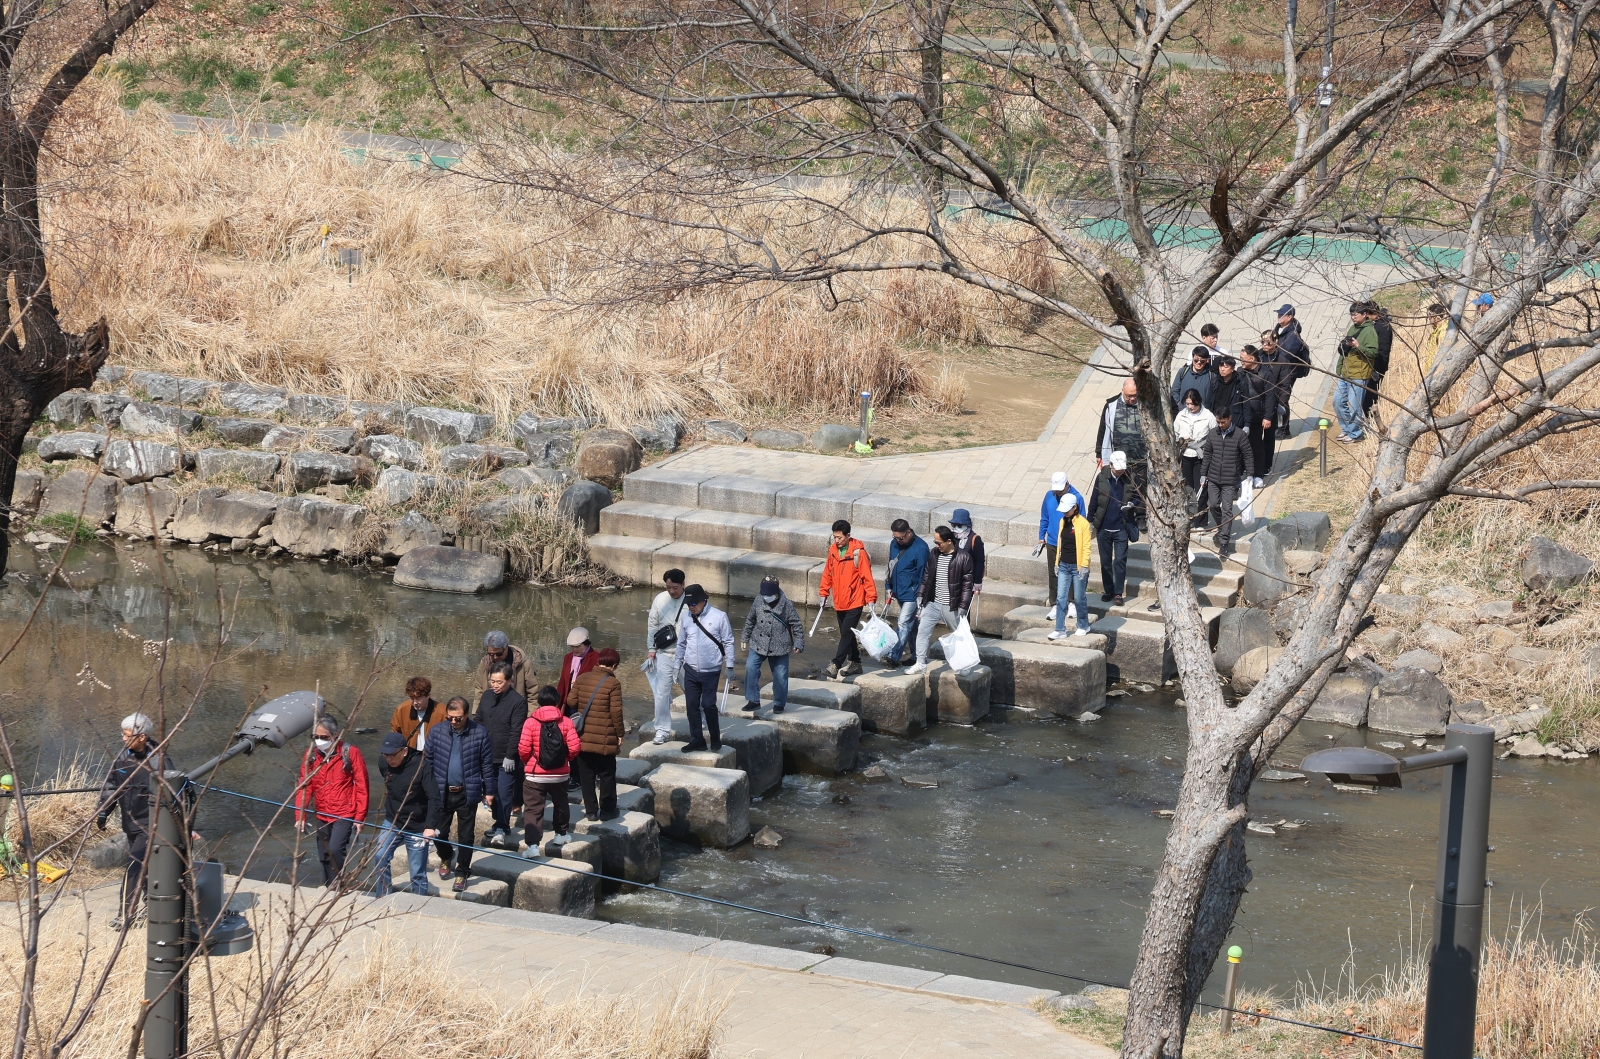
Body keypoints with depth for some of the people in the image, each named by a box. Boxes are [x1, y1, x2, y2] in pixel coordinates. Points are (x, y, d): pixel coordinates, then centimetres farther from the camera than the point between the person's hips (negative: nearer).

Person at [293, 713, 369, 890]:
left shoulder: (350, 753, -10)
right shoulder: (311, 754, 2)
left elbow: (361, 787, -6)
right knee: (324, 856, 10)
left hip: (345, 815, -5)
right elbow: (304, 786, 2)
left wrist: (360, 816, -8)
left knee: (335, 850, -21)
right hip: (322, 816, 5)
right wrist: (300, 816, -6)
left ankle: (337, 886, -8)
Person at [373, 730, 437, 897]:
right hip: (392, 822, 4)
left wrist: (430, 826, -33)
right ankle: (383, 900, -7)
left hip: (416, 827, -4)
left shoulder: (421, 766, -21)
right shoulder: (384, 763, -5)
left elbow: (434, 798, -24)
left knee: (418, 874, 3)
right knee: (380, 857, -18)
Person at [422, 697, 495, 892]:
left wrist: (489, 791, 2)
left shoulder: (479, 734, -6)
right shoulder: (436, 731, -3)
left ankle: (462, 874, 17)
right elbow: (428, 761, 4)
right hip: (441, 792, 2)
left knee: (466, 835, 4)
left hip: (467, 793, -2)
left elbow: (487, 764, 0)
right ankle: (445, 859, 40)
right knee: (439, 831, 11)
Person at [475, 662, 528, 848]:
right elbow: (478, 721, 15)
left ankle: (501, 829, -2)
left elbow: (516, 732, -14)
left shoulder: (518, 702, -12)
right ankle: (500, 825, 25)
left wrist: (510, 756, -16)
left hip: (506, 760, -7)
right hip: (487, 756, 7)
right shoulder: (486, 696, 8)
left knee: (504, 795, -6)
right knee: (493, 793, 14)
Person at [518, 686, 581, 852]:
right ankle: (561, 834, 40)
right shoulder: (566, 722, -5)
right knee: (561, 804, 26)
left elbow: (523, 749, -13)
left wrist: (527, 762, 9)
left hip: (534, 776, -2)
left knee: (533, 809, 0)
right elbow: (575, 747, -10)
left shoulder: (530, 722, -10)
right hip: (560, 775, 2)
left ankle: (533, 845, -11)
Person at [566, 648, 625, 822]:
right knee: (607, 775, 8)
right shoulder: (613, 683, -11)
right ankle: (607, 811, 12)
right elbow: (616, 711, -13)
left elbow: (571, 701, 1)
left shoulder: (582, 679, 2)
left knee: (586, 775, 12)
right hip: (605, 739, -4)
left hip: (583, 736, 4)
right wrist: (620, 734, -3)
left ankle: (590, 811, 14)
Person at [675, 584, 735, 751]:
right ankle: (696, 740, 17)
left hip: (711, 671, -4)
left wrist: (729, 666, -6)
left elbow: (728, 643, -4)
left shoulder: (719, 617, -9)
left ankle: (715, 739, 13)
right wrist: (676, 667, 14)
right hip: (690, 670, 4)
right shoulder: (687, 618, 3)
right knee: (692, 705, 6)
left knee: (708, 705, -5)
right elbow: (682, 644, 13)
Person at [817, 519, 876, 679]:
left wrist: (871, 598, -15)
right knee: (847, 634, 15)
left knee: (846, 633, -11)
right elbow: (828, 574, 13)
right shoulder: (833, 551, 4)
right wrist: (823, 593, 11)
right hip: (839, 602, 7)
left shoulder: (858, 552, -15)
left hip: (854, 601, -7)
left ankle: (836, 664, -13)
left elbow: (867, 577, -13)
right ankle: (855, 662, 27)